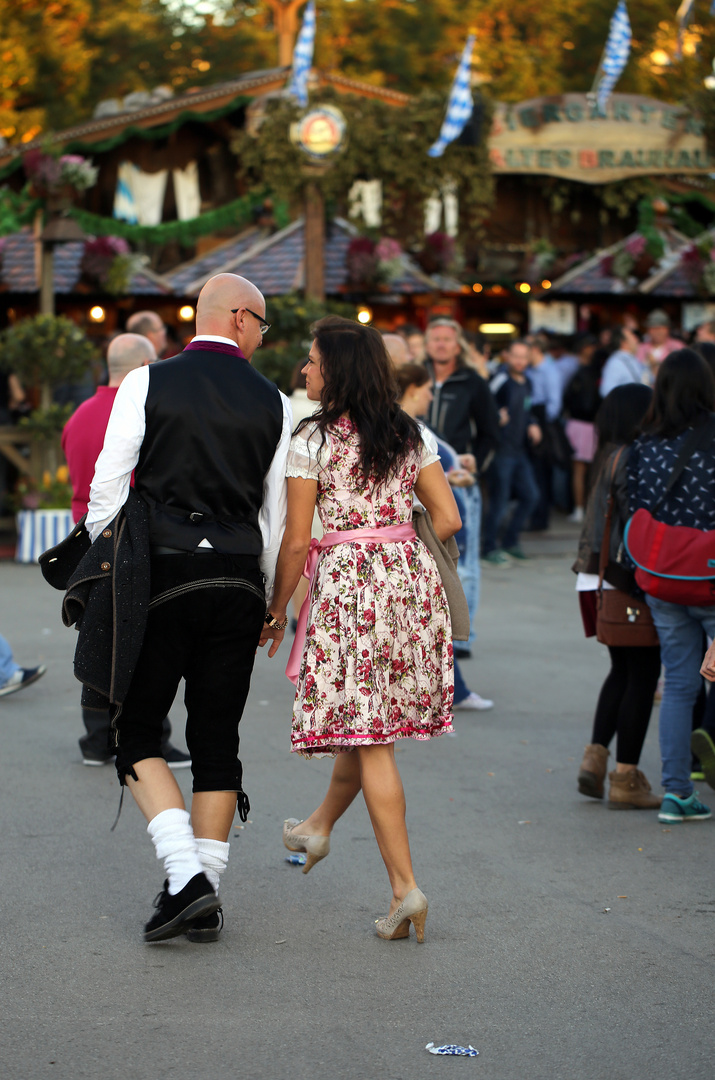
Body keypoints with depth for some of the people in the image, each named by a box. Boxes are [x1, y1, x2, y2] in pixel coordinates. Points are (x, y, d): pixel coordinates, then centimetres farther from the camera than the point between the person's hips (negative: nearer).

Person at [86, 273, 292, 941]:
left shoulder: (147, 384, -2)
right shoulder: (273, 404, 5)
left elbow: (108, 489, -5)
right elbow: (275, 516, 10)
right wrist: (265, 603, 20)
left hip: (162, 577, -2)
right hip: (239, 583, 3)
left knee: (137, 734, 6)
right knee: (217, 743, 9)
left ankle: (186, 878, -10)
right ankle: (205, 899, 10)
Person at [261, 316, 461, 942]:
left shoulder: (311, 440, -8)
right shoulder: (411, 434, 6)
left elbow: (298, 541, -8)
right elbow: (448, 519, 6)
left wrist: (277, 608, 5)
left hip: (346, 583, -6)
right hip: (411, 579, 6)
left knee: (370, 736, -3)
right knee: (366, 719, 21)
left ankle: (405, 886, -7)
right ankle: (320, 826, 43)